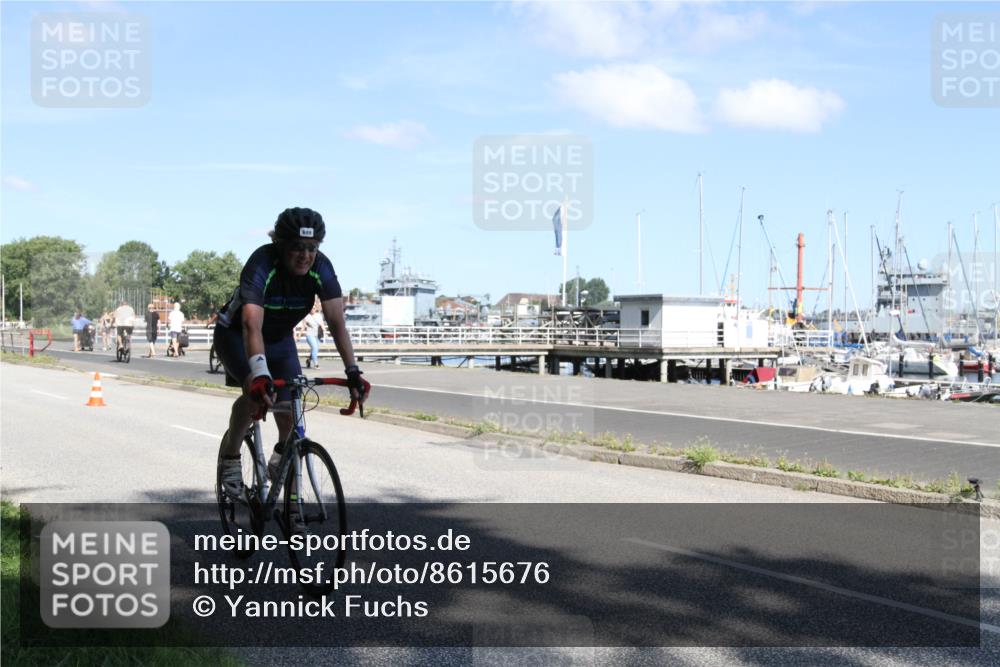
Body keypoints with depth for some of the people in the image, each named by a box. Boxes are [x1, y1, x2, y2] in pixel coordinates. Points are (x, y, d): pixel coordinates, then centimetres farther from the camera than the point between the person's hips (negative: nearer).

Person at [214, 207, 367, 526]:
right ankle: (231, 459, -6)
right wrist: (260, 374, -61)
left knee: (291, 418, -7)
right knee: (256, 393, -32)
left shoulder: (321, 268, -23)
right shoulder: (262, 264, -35)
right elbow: (252, 326, -46)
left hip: (280, 338, 4)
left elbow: (337, 322, -27)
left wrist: (352, 371, -38)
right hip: (235, 335, -4)